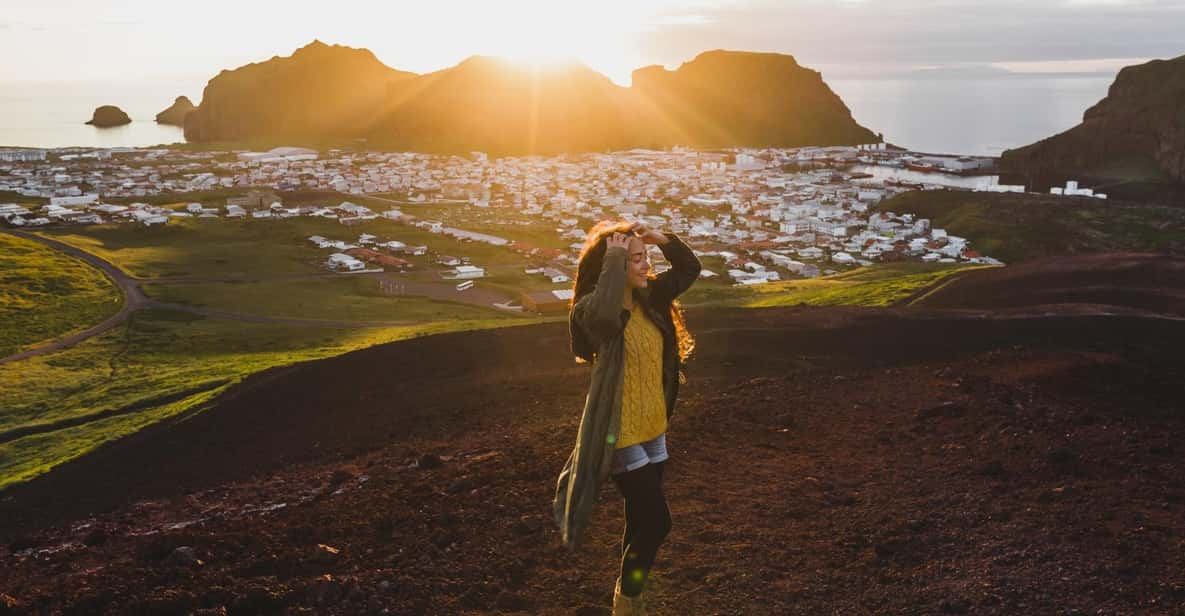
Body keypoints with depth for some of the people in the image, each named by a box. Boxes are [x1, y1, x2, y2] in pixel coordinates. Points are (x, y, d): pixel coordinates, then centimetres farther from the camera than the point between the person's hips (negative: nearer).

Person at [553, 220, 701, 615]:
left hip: (653, 428, 8)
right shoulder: (591, 309, -20)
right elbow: (606, 314, -45)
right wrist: (615, 258, -33)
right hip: (620, 433, -8)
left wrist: (663, 239, -4)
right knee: (656, 522, -4)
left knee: (642, 522, 19)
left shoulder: (649, 296, 2)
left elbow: (689, 269, 15)